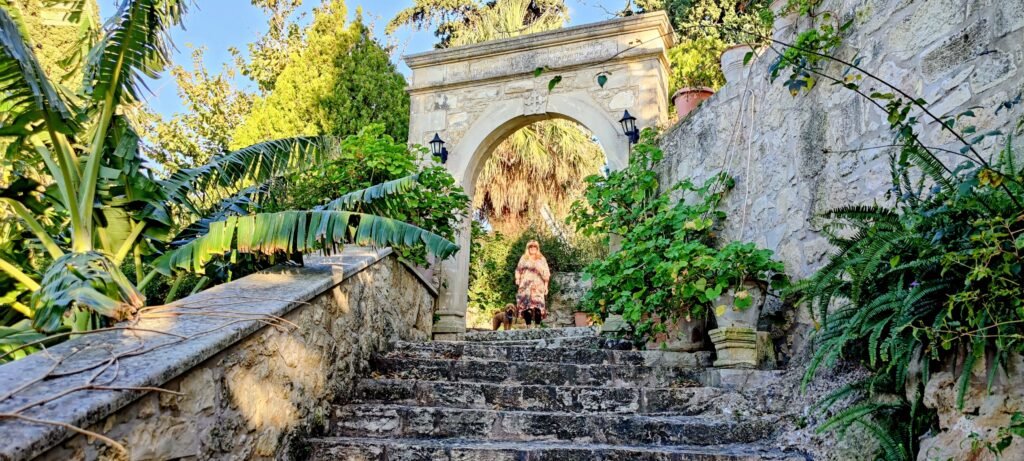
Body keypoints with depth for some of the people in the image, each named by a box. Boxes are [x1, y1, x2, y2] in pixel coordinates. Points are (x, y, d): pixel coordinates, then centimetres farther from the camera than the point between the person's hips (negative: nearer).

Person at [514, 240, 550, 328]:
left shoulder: (541, 259, 13)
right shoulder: (523, 259, 16)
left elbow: (546, 274, 10)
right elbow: (518, 271, 14)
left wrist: (546, 286, 2)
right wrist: (518, 282, 0)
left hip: (537, 286, -1)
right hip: (525, 286, 1)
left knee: (538, 306, -15)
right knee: (526, 306, -9)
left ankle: (537, 326, -15)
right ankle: (528, 327, -7)